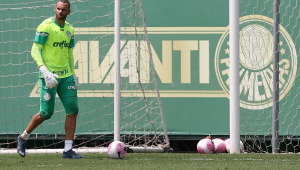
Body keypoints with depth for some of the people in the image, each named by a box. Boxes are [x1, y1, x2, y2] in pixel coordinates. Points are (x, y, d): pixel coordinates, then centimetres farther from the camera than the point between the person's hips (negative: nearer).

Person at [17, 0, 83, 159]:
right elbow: (35, 51, -13)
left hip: (65, 75, 6)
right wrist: (44, 70, -25)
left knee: (72, 109, -6)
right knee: (46, 113, -5)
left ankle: (68, 150, -3)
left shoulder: (69, 29, 12)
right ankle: (23, 138, 19)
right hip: (49, 76, -6)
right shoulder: (45, 26, -9)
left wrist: (73, 75, 19)